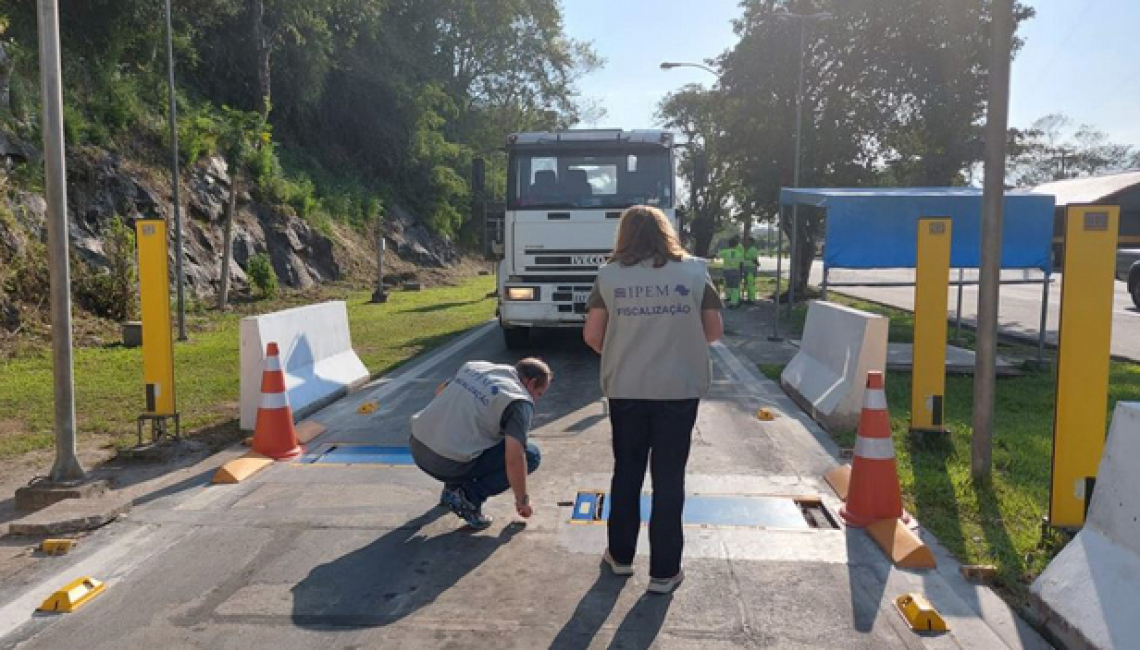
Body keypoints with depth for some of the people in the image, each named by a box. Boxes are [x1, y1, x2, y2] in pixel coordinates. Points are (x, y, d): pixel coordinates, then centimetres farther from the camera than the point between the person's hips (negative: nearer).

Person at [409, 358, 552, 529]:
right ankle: (469, 497, -4)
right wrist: (522, 500, -2)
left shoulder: (474, 365, 13)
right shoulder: (520, 401, -8)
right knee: (531, 454, 3)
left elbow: (439, 392, 28)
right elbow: (514, 458, -16)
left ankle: (453, 489, 23)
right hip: (446, 464, -8)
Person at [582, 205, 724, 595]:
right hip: (680, 388, -1)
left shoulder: (610, 275, -2)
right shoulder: (694, 271, -1)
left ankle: (620, 555, 31)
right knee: (669, 478, 8)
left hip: (625, 389, 1)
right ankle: (664, 571, 15)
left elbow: (592, 335, -1)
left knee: (626, 472, 17)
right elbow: (715, 331, 3)